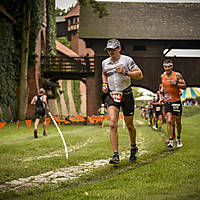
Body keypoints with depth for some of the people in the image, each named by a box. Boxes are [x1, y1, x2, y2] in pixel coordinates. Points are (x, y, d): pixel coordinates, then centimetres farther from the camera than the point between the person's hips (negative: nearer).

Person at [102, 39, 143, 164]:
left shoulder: (127, 60, -6)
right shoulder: (105, 63, 6)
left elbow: (140, 75, -8)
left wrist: (126, 72, -21)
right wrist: (104, 84, 10)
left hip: (126, 95, -2)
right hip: (112, 96, 2)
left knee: (129, 125, 8)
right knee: (113, 124, -16)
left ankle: (133, 147, 36)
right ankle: (116, 155, -16)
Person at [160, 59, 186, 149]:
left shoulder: (177, 75, -8)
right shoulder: (162, 76, 4)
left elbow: (184, 86, -7)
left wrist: (176, 84, -21)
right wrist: (162, 89, 5)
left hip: (176, 101, -2)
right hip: (167, 101, 2)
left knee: (178, 121, 8)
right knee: (169, 121, -13)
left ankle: (179, 139, 28)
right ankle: (171, 140, -16)